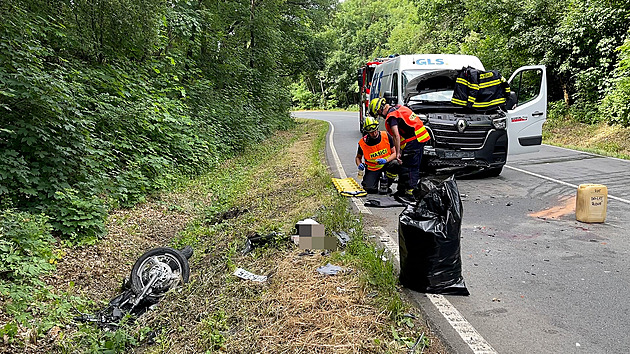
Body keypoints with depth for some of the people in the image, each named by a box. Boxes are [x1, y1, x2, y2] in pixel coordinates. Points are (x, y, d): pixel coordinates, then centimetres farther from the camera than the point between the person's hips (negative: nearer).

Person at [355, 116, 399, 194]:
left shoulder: (386, 136, -11)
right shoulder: (363, 143, -10)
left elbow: (395, 153, -9)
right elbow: (358, 157, 7)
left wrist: (386, 160, -28)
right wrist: (359, 165, -15)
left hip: (386, 164, 1)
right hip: (372, 168, -1)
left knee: (395, 164, -34)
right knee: (370, 189, -21)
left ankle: (385, 185, -8)